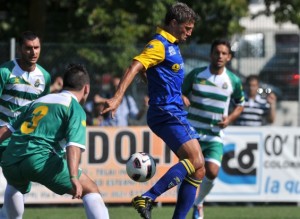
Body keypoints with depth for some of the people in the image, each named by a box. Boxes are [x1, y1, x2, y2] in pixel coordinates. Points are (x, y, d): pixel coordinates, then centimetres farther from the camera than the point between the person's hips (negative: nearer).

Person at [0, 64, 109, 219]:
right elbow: (73, 144, -10)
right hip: (39, 159, -7)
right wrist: (74, 177, -21)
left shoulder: (39, 101, 27)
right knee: (90, 189, -1)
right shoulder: (75, 108, 7)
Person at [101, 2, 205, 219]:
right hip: (167, 113, -10)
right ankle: (147, 198, -26)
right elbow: (135, 67, -25)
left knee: (198, 169, 5)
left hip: (175, 113, 10)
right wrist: (118, 97, -38)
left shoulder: (171, 45, 18)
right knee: (196, 162, -21)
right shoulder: (159, 45, -11)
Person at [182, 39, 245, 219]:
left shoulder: (234, 81, 0)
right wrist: (181, 99, -17)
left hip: (215, 136, 0)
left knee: (212, 172, -14)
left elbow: (240, 105, 14)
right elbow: (181, 94, 8)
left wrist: (229, 119, -5)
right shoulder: (196, 75, -3)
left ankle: (198, 204, 15)